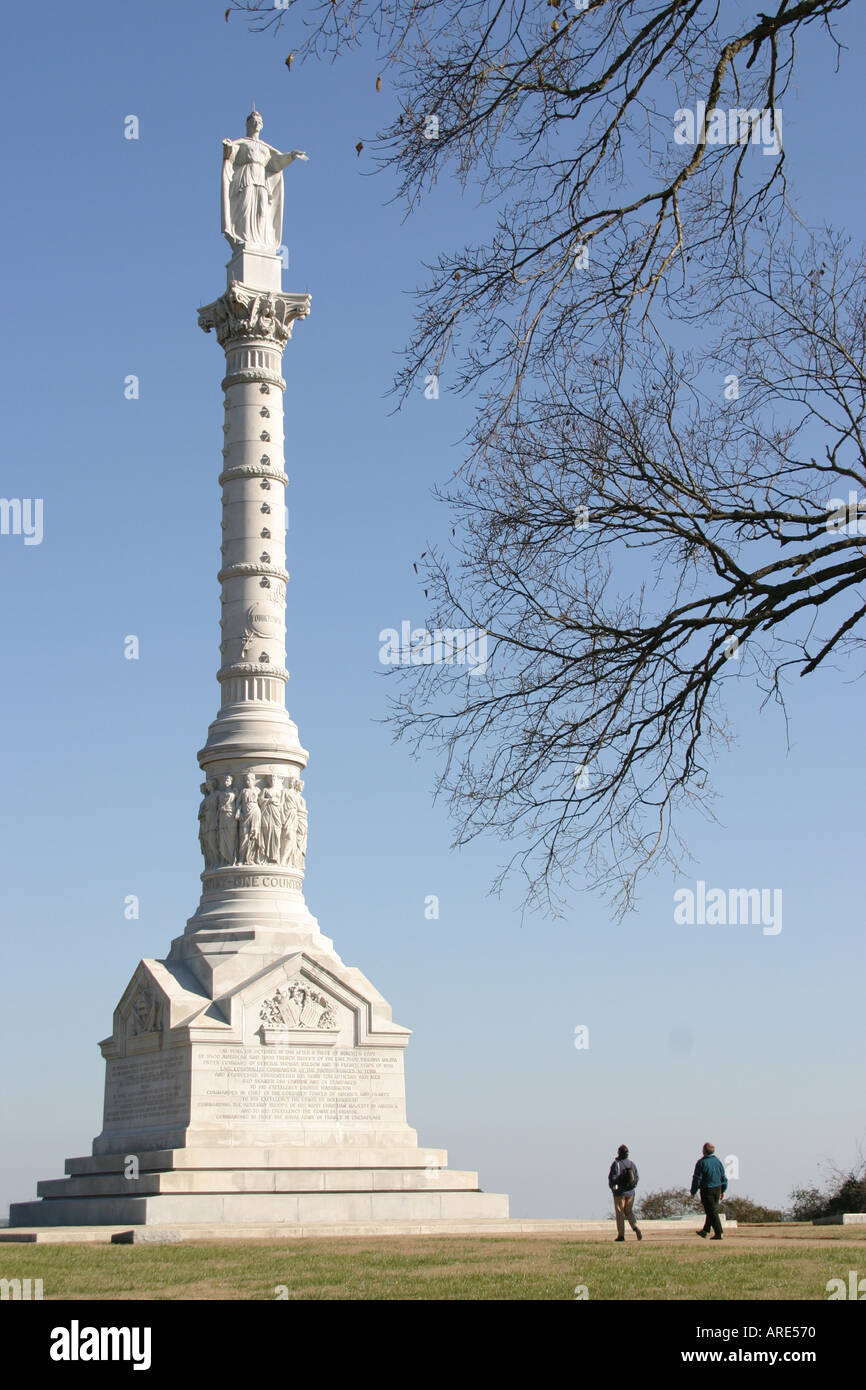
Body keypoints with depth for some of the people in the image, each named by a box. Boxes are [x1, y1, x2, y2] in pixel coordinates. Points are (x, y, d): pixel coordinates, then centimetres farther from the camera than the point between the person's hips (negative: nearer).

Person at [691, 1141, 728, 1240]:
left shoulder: (701, 1162, -12)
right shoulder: (718, 1161, 6)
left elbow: (697, 1178, -12)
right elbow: (724, 1177, 11)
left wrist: (693, 1192, -3)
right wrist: (722, 1191, 19)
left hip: (707, 1190, -6)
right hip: (717, 1189, 6)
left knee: (712, 1212, -4)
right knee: (712, 1210, 17)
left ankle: (718, 1233, -8)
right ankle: (705, 1231, 28)